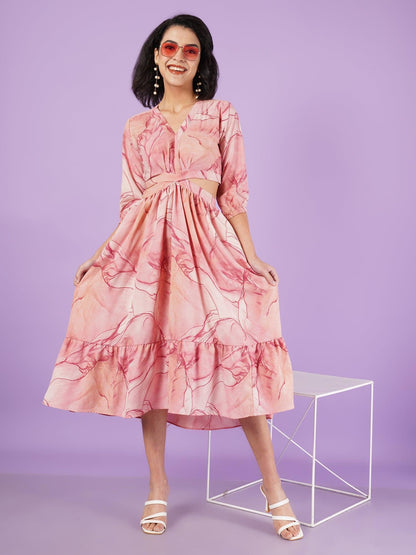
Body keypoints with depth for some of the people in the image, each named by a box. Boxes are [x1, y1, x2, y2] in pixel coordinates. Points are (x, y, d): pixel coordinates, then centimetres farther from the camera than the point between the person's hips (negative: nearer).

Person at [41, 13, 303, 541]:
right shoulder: (137, 128, 16)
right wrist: (99, 257, 7)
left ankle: (273, 488, 0)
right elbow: (131, 201, 15)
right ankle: (157, 488, 12)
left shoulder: (221, 114, 11)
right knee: (146, 356, -2)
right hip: (147, 245, 2)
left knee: (233, 354, -12)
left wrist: (251, 257, -3)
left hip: (206, 241, -2)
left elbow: (234, 191, 6)